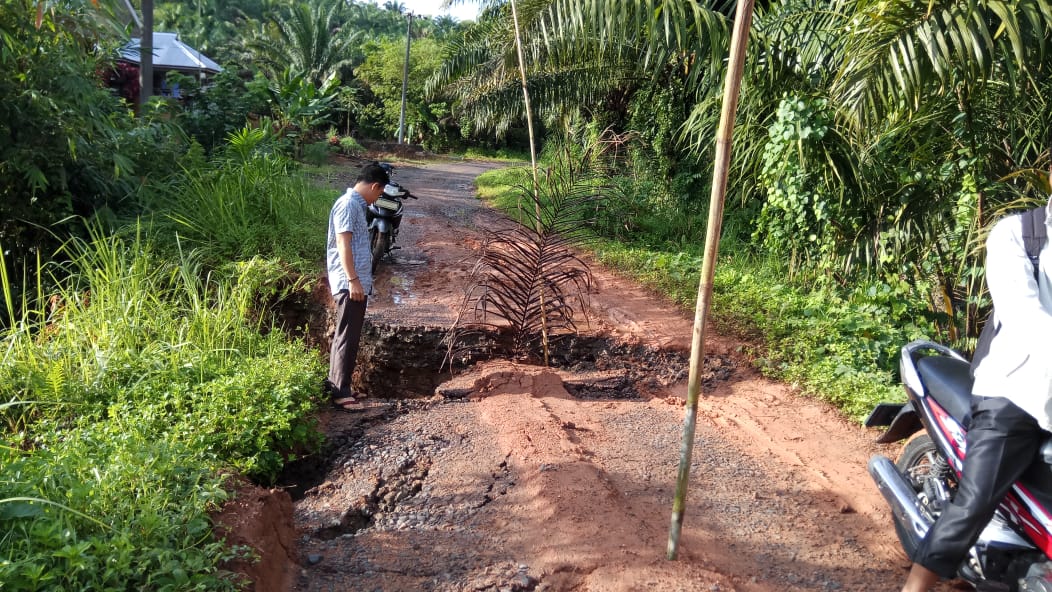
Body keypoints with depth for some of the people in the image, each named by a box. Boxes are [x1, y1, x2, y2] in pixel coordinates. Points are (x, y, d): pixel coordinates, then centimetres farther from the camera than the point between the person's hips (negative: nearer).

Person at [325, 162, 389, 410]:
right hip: (350, 284, -10)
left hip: (357, 283, 10)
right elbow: (343, 244, -21)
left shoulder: (356, 204, 17)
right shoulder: (348, 204, -14)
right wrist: (353, 280, -24)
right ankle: (340, 392, -3)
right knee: (347, 338, -7)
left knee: (346, 336, 14)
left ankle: (336, 384, 23)